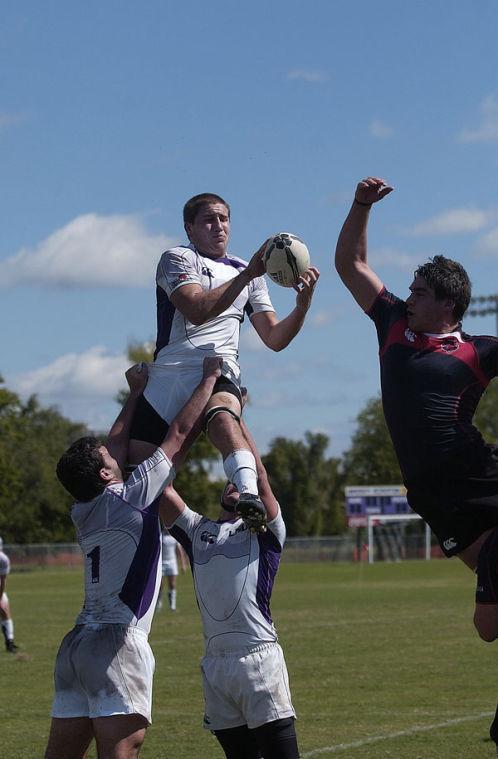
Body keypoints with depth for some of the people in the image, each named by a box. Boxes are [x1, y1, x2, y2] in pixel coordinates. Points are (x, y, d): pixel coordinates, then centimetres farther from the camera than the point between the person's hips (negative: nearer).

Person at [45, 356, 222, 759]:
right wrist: (211, 377, 10)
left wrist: (137, 393, 34)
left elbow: (118, 442, 26)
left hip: (77, 642, 8)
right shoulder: (128, 499, -6)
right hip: (117, 642, -8)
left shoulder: (85, 511, 12)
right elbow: (180, 433, -1)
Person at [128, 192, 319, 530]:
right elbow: (197, 311, -10)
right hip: (168, 372, 0)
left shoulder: (248, 274, 24)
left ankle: (249, 493, -60)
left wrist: (303, 304, 2)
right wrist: (247, 274, -15)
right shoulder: (178, 259, 9)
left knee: (223, 418, -36)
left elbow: (275, 338, 20)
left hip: (219, 373, 0)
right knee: (135, 465, -10)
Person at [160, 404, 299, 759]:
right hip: (215, 661, 5)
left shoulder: (264, 530, 9)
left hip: (259, 657, -5)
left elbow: (259, 476, -5)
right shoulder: (198, 530, 20)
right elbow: (163, 487, 12)